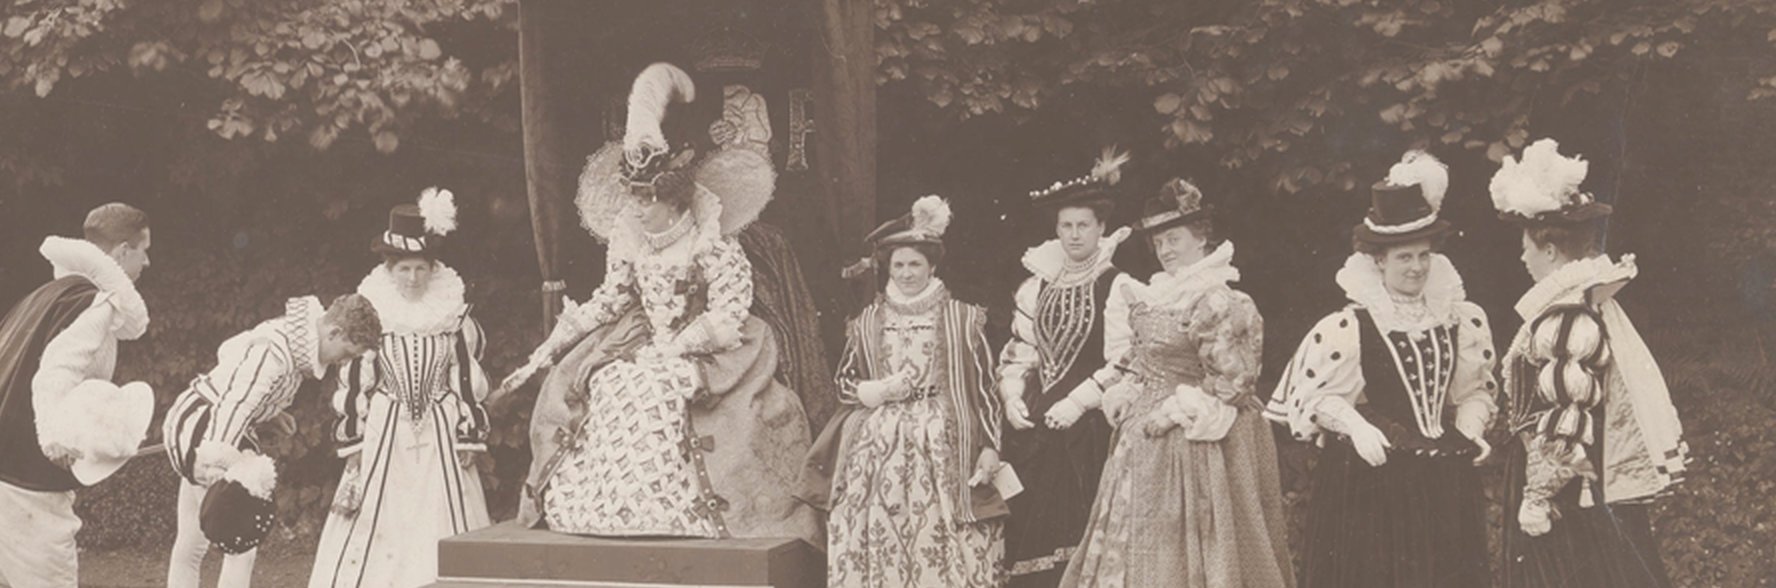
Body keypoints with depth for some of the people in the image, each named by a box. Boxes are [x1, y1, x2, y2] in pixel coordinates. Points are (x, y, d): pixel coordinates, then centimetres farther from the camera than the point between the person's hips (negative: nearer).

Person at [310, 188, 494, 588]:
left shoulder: (453, 313, 1)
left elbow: (468, 380, 4)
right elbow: (351, 383, 1)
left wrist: (468, 438, -1)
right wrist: (353, 444, -2)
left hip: (439, 437, 1)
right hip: (384, 434, -1)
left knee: (437, 527, 1)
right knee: (377, 526, -2)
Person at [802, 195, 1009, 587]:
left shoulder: (963, 319, 4)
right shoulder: (868, 323, 11)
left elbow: (985, 388, 3)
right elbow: (844, 383, 14)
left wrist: (990, 446, -4)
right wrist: (877, 391, -6)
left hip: (944, 448, -2)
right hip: (879, 448, 2)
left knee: (942, 550, -6)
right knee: (879, 546, -2)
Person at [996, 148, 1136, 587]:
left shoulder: (1118, 288, -5)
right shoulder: (1038, 285, 11)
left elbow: (1122, 363, -9)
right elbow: (1019, 349, 14)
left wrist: (1078, 402, -14)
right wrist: (1012, 396, -1)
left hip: (1089, 428, -5)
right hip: (1034, 426, 5)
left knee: (1080, 536, -4)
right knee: (1032, 534, 5)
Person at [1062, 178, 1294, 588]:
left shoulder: (1219, 304, -15)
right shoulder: (1153, 296, 10)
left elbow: (1228, 387, -17)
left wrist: (1174, 412, -17)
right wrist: (1121, 395, 5)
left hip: (1189, 449, -8)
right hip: (1144, 440, 8)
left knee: (1176, 551, 0)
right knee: (1138, 546, 12)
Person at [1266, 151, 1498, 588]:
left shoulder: (1461, 320, 3)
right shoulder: (1347, 328, -10)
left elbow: (1477, 389, 14)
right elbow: (1314, 394, -3)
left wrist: (1471, 430, -2)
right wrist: (1356, 426, -16)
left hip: (1445, 480, 4)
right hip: (1368, 483, -4)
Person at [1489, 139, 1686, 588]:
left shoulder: (1564, 318, -21)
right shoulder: (1588, 304, 8)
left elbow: (1563, 422, -23)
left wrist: (1536, 499, -17)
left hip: (1569, 495, -9)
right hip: (1590, 490, 9)